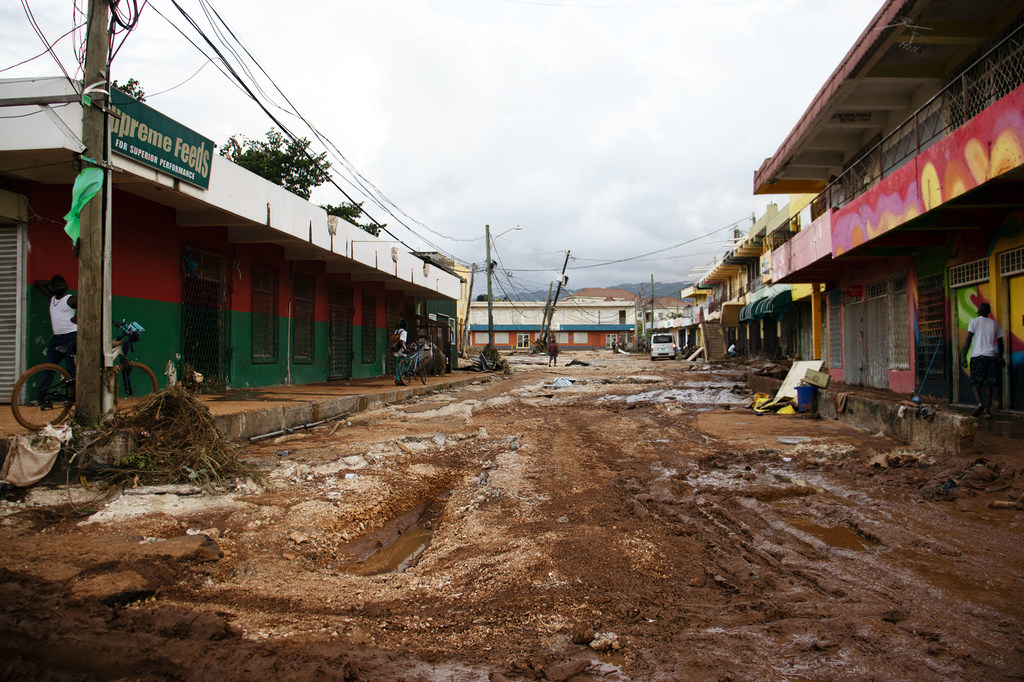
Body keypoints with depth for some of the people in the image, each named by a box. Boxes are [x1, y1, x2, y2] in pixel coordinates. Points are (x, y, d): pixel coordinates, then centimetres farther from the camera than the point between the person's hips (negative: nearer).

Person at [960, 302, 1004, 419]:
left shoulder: (974, 321, 1)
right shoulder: (994, 323, 12)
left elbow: (968, 339, -6)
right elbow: (1000, 342, 15)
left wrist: (963, 356, -6)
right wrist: (1000, 357, 29)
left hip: (977, 356, -3)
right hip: (991, 356, 3)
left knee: (975, 383, 4)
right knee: (989, 384, 6)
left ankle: (980, 403, -20)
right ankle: (988, 411, 1)